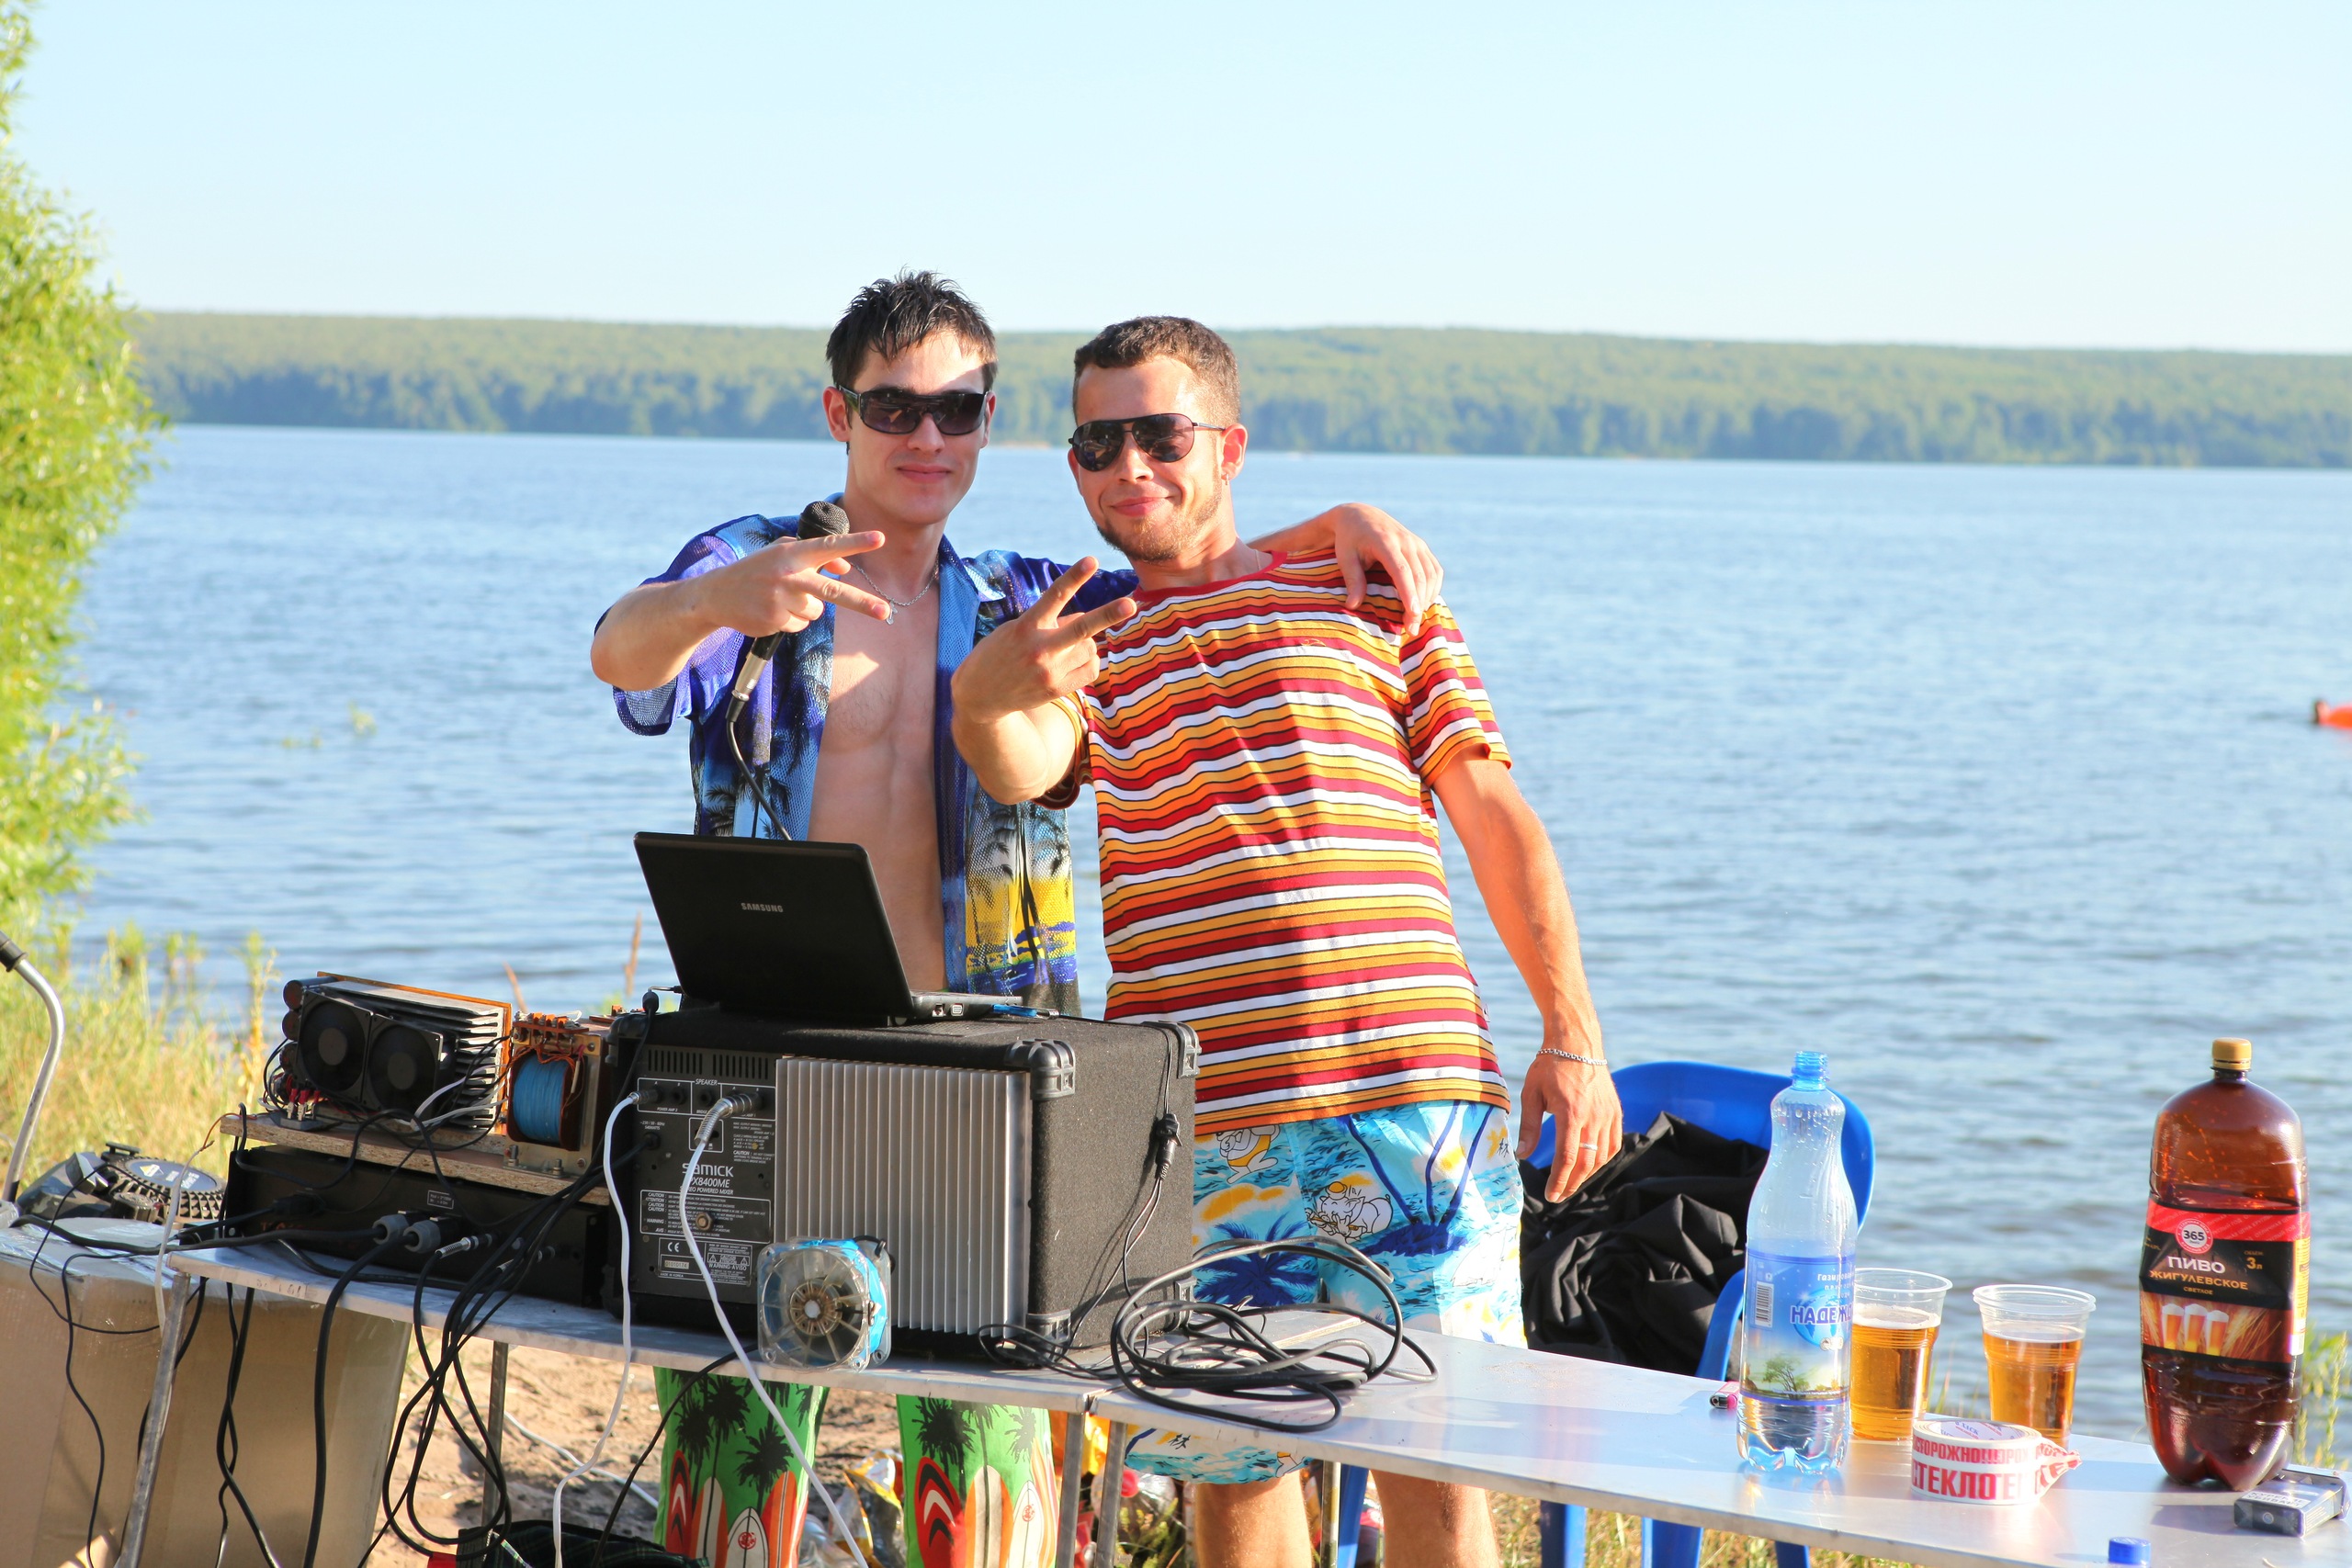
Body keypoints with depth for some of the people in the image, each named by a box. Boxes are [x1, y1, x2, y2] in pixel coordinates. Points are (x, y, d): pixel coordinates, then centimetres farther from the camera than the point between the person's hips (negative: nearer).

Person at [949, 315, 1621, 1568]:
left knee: (1432, 1462, -3)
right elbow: (1023, 769, -8)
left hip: (1410, 1097, -1)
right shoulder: (1078, 633, 15)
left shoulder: (1363, 579, 12)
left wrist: (1572, 1033, 1)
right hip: (1197, 1124, 2)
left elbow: (1492, 809, 9)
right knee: (1230, 1464, 6)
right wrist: (984, 699, -32)